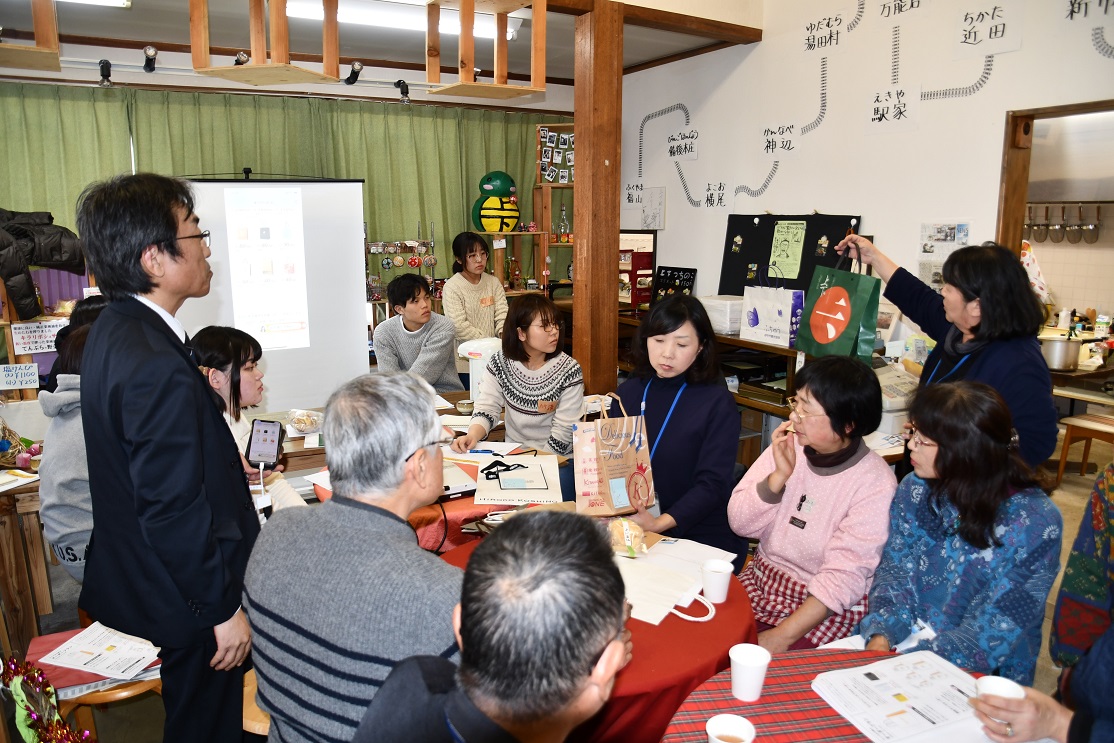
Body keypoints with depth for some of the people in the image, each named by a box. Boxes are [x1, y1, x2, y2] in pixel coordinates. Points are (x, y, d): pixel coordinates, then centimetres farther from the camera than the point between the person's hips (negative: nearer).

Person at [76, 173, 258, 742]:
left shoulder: (115, 328, 1)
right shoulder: (158, 368, -32)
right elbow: (174, 511, -28)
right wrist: (223, 609, -19)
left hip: (138, 576, 10)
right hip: (184, 600, -9)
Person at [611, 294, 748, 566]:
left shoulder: (718, 403, -6)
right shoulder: (629, 392, 8)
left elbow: (713, 483, -12)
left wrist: (662, 523, -26)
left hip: (703, 543, -4)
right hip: (630, 531, 4)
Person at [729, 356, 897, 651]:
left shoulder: (875, 485, -17)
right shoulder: (788, 447, -3)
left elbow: (843, 576, -19)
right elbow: (740, 523, -3)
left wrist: (782, 636, -24)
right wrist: (779, 476, -17)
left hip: (828, 608, -4)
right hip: (760, 581, 5)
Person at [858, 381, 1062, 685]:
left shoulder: (1035, 523, -17)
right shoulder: (916, 489, -3)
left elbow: (995, 629, -17)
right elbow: (894, 571, 1)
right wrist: (880, 635, -18)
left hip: (982, 674, -5)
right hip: (904, 639, 5)